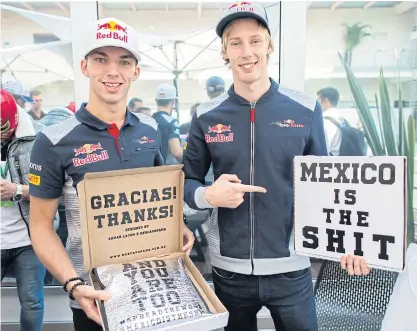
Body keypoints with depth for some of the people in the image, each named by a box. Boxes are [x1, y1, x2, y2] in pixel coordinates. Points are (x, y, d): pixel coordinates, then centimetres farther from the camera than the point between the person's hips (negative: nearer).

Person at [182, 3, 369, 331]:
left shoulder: (306, 109, -4)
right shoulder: (206, 116, -3)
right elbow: (187, 181, 4)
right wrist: (209, 194, -17)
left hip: (291, 268, 0)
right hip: (229, 269, 1)